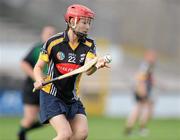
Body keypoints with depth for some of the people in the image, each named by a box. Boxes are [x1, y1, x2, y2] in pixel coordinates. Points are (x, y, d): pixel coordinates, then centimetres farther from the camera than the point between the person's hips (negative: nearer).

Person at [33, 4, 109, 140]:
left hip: (72, 98, 5)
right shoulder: (54, 42, -10)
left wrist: (96, 65, -42)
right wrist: (39, 80, -24)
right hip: (51, 96, -5)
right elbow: (38, 67, -2)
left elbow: (88, 70, -19)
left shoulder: (89, 45, -2)